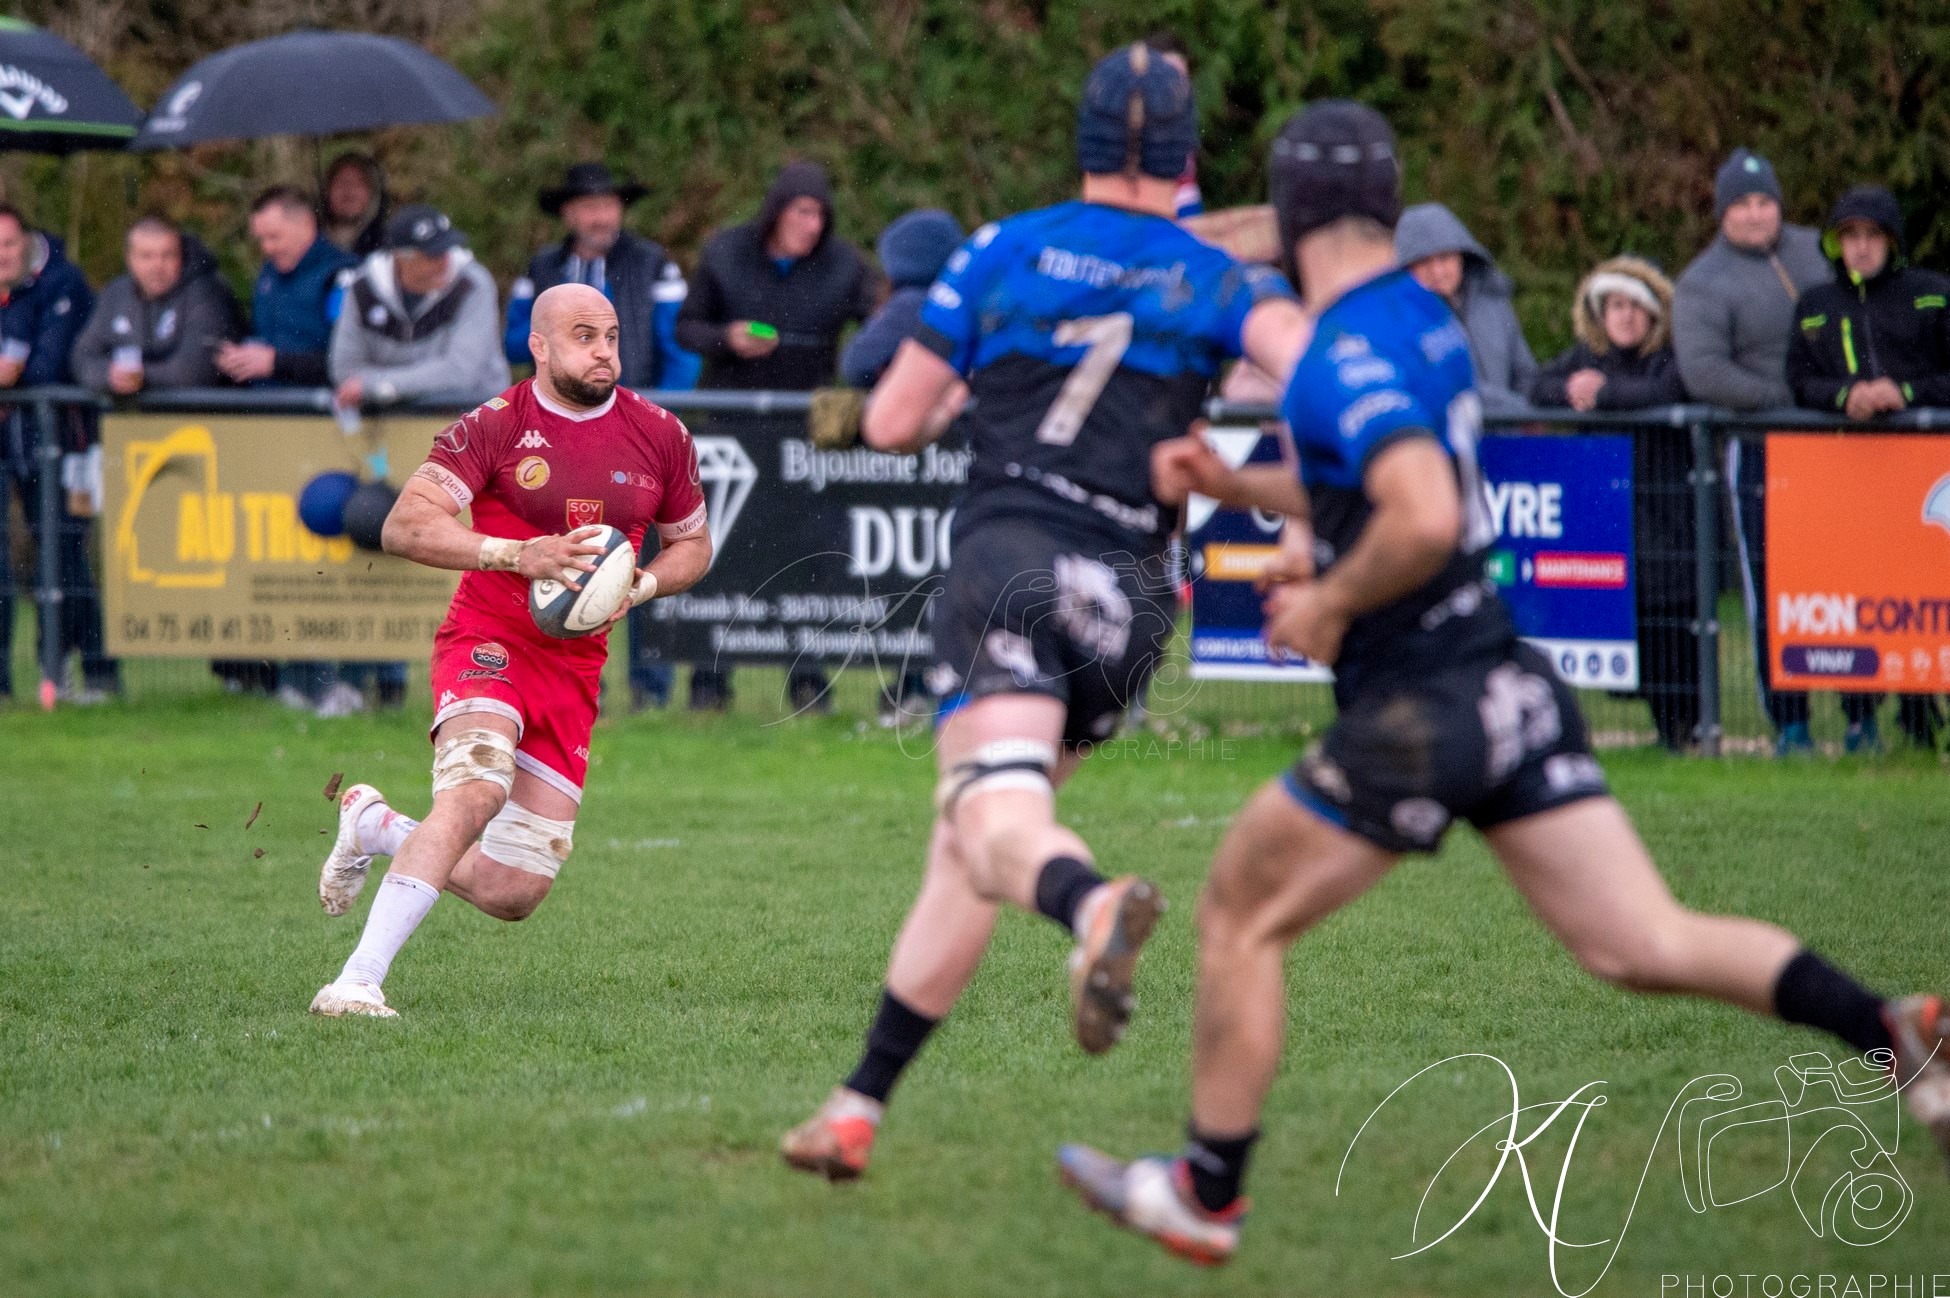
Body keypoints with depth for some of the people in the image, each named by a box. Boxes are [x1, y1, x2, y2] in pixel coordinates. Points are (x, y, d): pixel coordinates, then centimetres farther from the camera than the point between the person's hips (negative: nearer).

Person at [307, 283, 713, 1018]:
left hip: (574, 669, 5)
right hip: (490, 642, -5)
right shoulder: (495, 427, -7)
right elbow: (404, 527, -14)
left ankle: (377, 828, 30)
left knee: (513, 895, 1)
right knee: (477, 787, -35)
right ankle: (358, 982, -35)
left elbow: (692, 544, 20)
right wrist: (516, 554, -26)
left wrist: (638, 587, -2)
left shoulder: (660, 438, 6)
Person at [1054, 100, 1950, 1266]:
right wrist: (1232, 483, 17)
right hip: (1511, 682, 8)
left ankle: (1205, 1195, 17)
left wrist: (1329, 603, -15)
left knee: (1239, 916, 8)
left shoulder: (1346, 359, -17)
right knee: (1642, 942, 3)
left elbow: (1424, 520, -31)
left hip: (1421, 712, -8)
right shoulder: (1425, 319, 12)